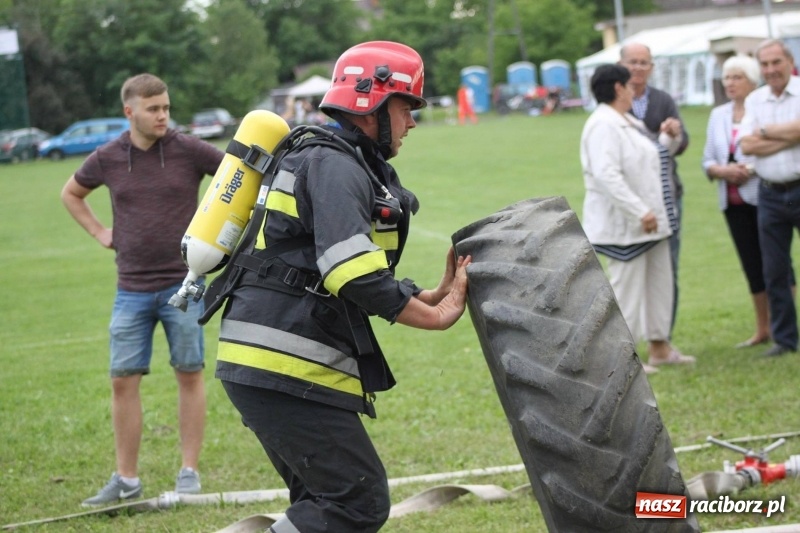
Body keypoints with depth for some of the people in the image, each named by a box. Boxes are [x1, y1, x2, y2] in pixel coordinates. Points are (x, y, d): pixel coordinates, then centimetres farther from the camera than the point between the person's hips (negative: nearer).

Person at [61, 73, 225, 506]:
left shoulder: (188, 150, -6)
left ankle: (189, 471, 12)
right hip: (131, 290, 2)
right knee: (123, 380, 2)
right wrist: (99, 232, 10)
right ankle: (126, 479, 11)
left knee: (189, 374, 3)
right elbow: (71, 193, 21)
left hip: (182, 285, -2)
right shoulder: (108, 159, 2)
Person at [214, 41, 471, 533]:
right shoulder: (333, 166, -11)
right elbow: (355, 274, -23)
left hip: (259, 364, 11)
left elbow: (354, 287, 22)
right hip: (285, 368, -11)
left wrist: (436, 296, 11)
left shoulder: (352, 169, 22)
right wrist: (437, 317, -11)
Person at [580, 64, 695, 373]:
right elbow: (606, 175, -28)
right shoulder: (603, 126, -18)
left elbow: (654, 155, 28)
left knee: (660, 283, 15)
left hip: (650, 221, 10)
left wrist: (671, 138, 8)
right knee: (627, 286, -5)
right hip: (624, 224, -10)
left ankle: (659, 347, 24)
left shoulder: (628, 123, 15)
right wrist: (640, 212, -29)